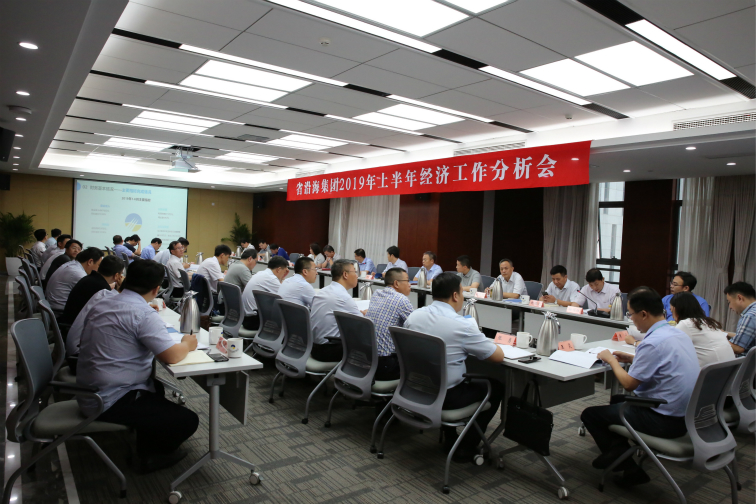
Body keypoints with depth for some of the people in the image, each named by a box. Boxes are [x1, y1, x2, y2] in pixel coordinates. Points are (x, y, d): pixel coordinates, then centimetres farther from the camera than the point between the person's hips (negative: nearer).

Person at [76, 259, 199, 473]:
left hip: (88, 395, 10)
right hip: (111, 403, -10)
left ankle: (145, 446, 33)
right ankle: (149, 455, 20)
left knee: (156, 387, 31)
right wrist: (188, 344, -4)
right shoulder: (144, 314, -21)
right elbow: (171, 356, -26)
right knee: (188, 421, -5)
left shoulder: (102, 304, 6)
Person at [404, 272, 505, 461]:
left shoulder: (414, 316, -5)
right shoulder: (461, 325, -22)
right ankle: (466, 448, 21)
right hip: (445, 397, -6)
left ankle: (450, 439, 36)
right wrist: (487, 342, 10)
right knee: (496, 387, 17)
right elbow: (498, 356, -12)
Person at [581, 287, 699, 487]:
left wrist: (611, 360, -4)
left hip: (665, 421, -10)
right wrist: (631, 358, 12)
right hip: (684, 415, 10)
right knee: (617, 400, 29)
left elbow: (629, 384, -18)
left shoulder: (654, 342, -26)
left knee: (590, 414, 1)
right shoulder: (679, 333, 3)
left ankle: (628, 468, 10)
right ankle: (618, 450, 22)